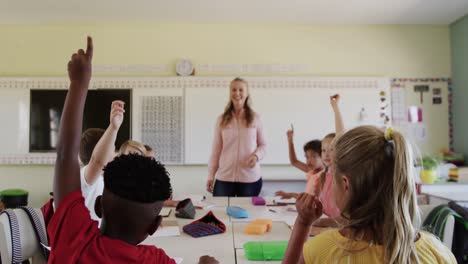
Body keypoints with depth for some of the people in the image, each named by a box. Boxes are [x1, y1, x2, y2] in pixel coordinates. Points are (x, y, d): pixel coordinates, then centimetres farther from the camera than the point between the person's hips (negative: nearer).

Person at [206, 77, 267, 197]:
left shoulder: (255, 118, 1)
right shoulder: (222, 120, 3)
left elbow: (262, 144, 8)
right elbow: (216, 150, 5)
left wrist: (256, 156, -13)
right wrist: (210, 176, 5)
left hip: (250, 178, 0)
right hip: (224, 177, 1)